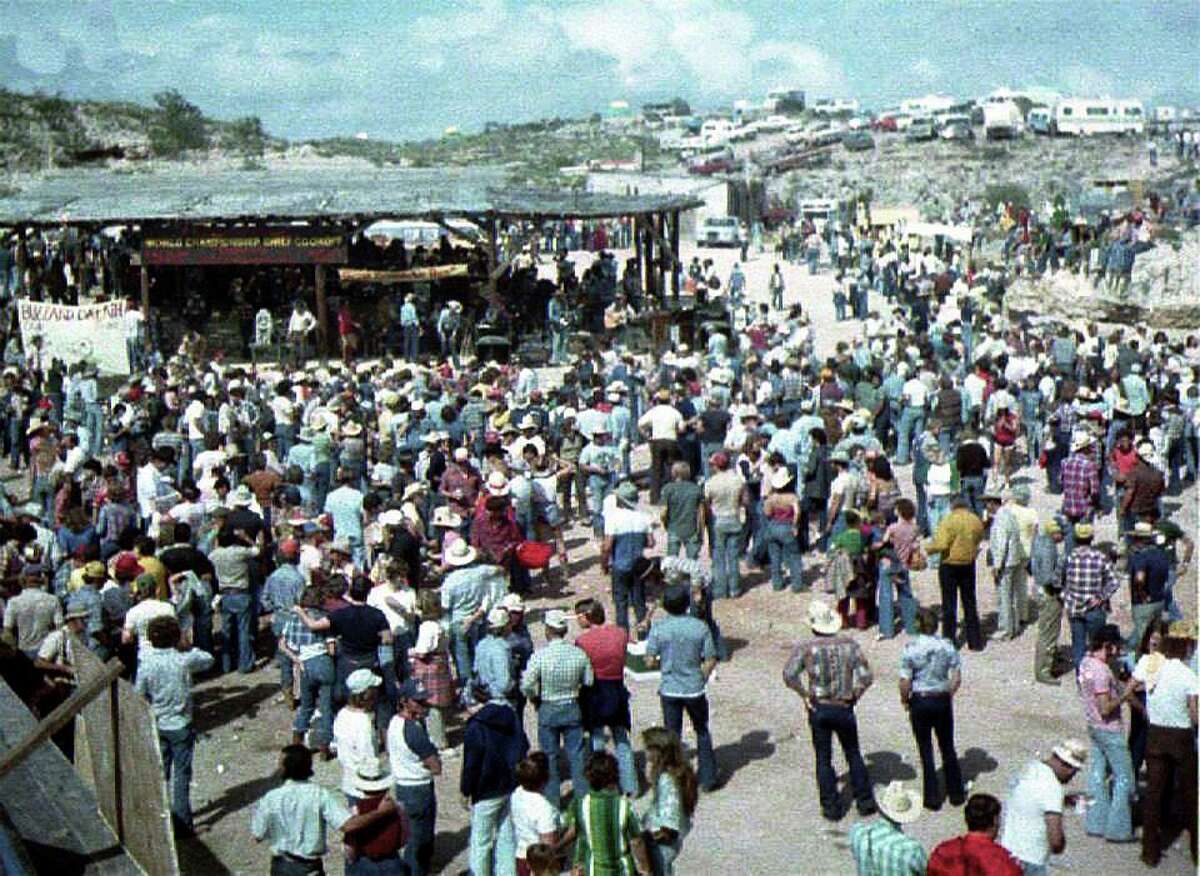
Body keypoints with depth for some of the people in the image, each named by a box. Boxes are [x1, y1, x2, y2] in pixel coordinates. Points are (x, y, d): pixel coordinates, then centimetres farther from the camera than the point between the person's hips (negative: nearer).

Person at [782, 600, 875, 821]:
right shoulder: (849, 644, -3)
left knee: (823, 759, 9)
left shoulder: (807, 647, -8)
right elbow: (866, 676, -8)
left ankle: (831, 807, 12)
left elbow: (789, 674, -18)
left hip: (818, 709, -1)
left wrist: (805, 694, -7)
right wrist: (854, 696, 3)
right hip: (844, 708, 1)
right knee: (854, 755, 18)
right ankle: (865, 802, 21)